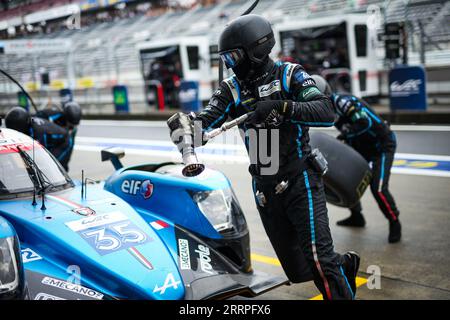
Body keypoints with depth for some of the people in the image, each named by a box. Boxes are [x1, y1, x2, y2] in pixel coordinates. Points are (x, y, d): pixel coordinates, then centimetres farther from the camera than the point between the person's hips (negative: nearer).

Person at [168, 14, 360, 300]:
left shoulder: (289, 75, -4)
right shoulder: (231, 89, 4)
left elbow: (326, 112, -18)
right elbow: (206, 123, -11)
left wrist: (282, 107, -31)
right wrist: (185, 127, -33)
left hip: (300, 182, -4)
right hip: (265, 190, 5)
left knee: (318, 258, -14)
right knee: (296, 271, 14)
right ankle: (345, 264, 41)